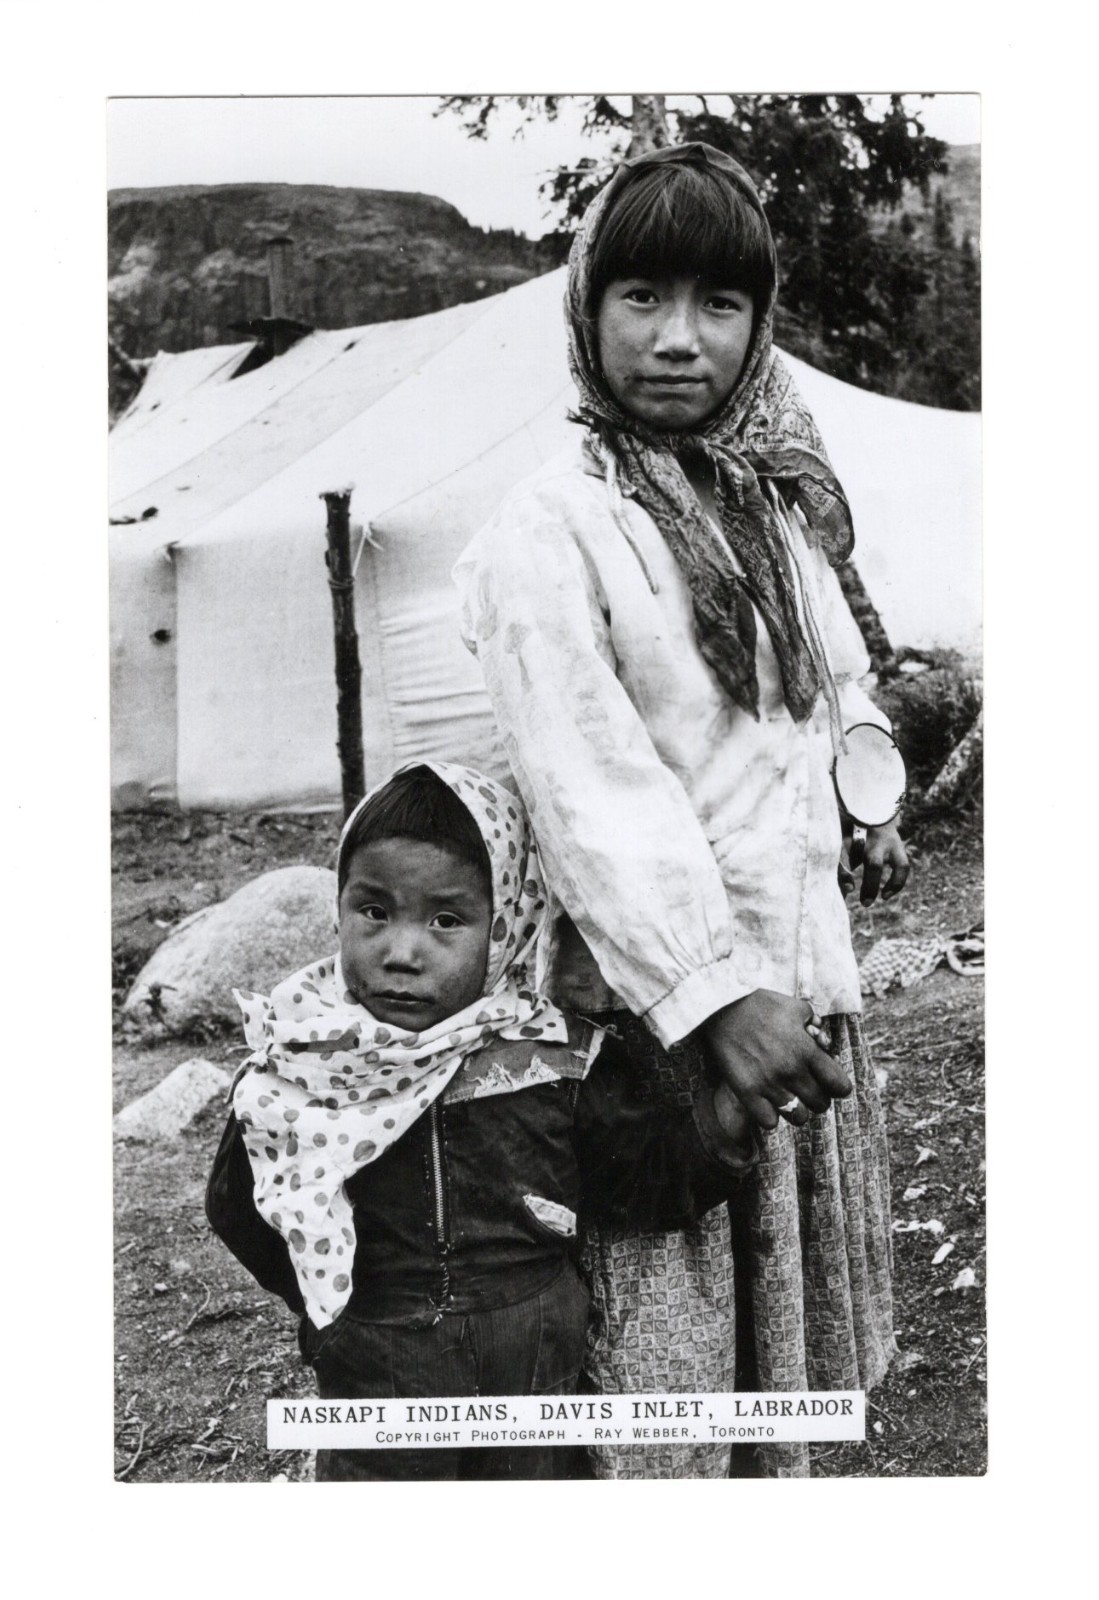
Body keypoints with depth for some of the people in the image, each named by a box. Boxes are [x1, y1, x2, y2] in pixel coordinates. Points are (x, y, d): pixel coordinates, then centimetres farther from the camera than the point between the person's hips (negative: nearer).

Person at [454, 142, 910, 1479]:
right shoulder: (548, 530, -14)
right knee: (662, 1340, 4)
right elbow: (591, 789, -21)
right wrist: (712, 994, -26)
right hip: (653, 993, -7)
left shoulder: (775, 498, 9)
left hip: (804, 975, 7)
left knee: (788, 1319, 21)